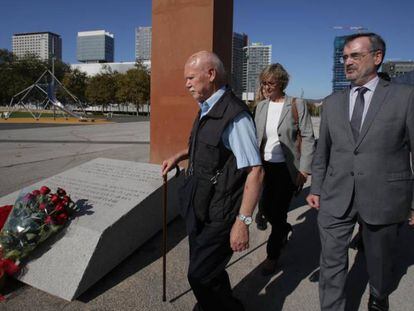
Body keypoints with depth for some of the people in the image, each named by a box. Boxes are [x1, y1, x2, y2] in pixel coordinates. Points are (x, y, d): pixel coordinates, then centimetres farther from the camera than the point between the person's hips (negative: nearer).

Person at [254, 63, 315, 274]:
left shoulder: (297, 105, -9)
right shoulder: (261, 106, 6)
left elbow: (308, 138, -8)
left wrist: (304, 170, -12)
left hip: (287, 168, -5)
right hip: (265, 167, 5)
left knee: (278, 211, 2)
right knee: (265, 208, 10)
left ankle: (272, 255, 24)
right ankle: (284, 229, 45)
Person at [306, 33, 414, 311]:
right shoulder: (332, 102, 7)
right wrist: (316, 189, 8)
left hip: (383, 198, -2)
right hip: (335, 197, 2)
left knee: (380, 261, 20)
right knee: (332, 262, 7)